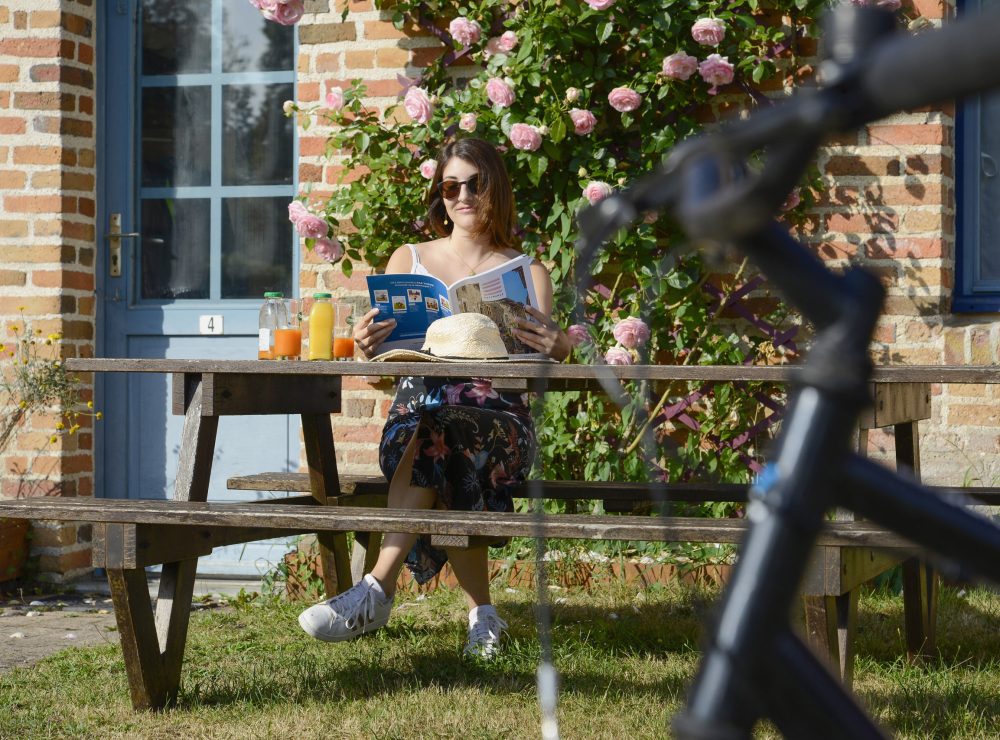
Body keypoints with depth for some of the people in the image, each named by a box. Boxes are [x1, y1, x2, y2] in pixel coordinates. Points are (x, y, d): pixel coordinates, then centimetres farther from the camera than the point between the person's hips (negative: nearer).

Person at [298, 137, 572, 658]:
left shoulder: (528, 273, 16)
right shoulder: (409, 260, 19)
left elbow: (548, 355, 0)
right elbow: (383, 359, 11)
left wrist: (558, 348, -25)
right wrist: (366, 344, -14)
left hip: (500, 416, -1)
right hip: (418, 403, 1)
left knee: (435, 429, -37)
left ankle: (377, 592, -39)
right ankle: (481, 612, -35)